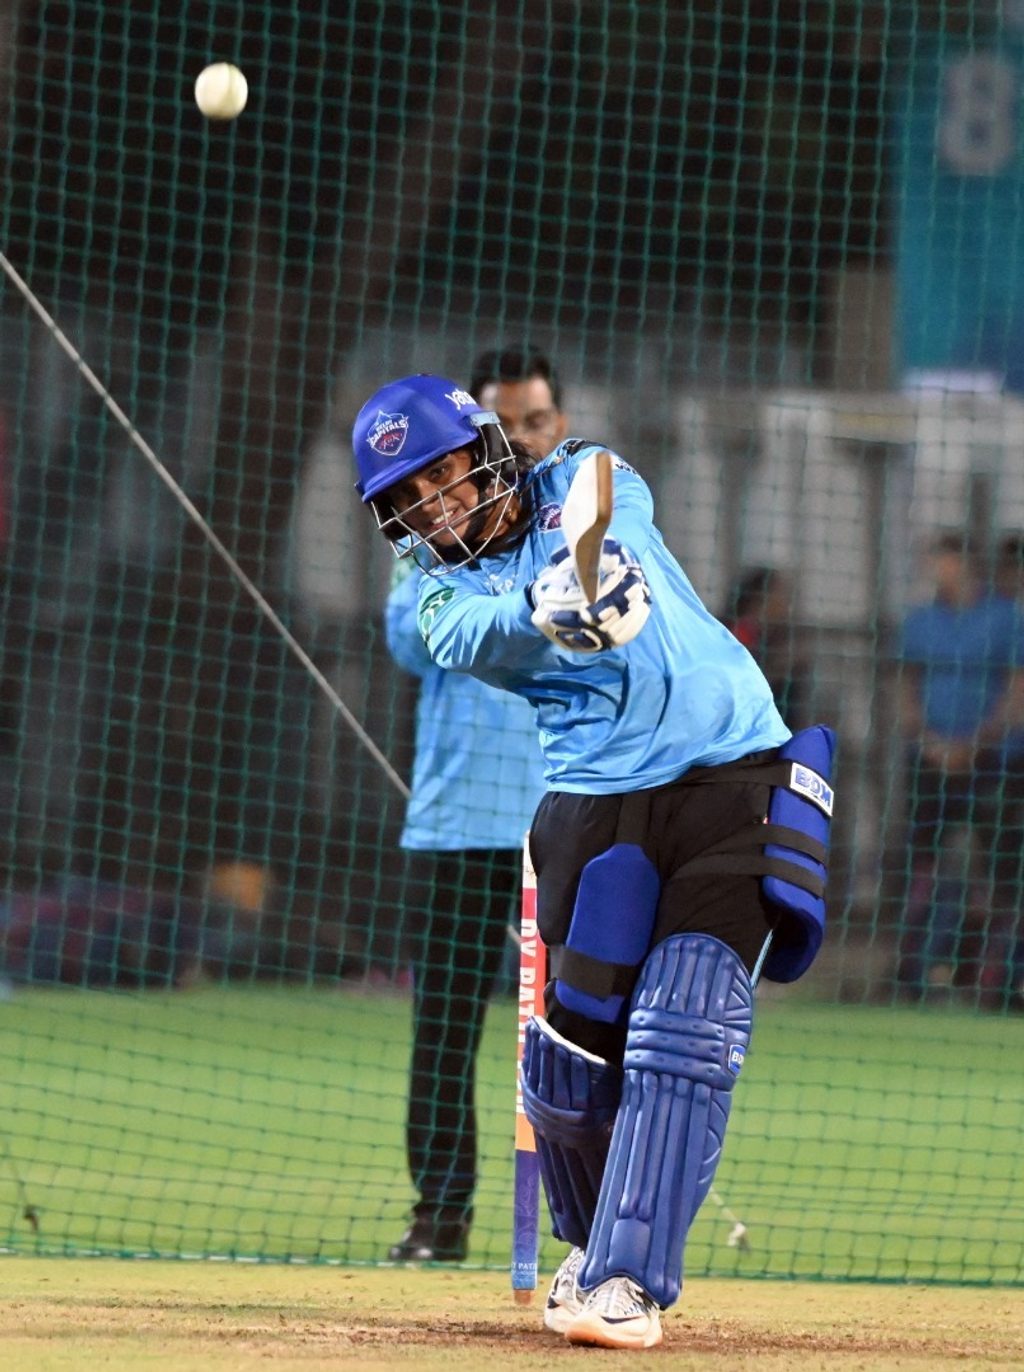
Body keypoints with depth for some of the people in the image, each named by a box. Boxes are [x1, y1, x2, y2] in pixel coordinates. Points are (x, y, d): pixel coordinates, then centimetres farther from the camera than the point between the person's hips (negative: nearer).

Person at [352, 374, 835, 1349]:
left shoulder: (579, 482, 8)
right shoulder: (445, 599, 5)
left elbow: (617, 502, -14)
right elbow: (473, 639, -18)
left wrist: (600, 559, -36)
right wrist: (548, 610, -40)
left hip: (731, 779, -3)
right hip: (595, 806, 3)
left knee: (680, 1036, -14)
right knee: (570, 1048, 0)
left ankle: (628, 1280, -16)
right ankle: (594, 1241, 28)